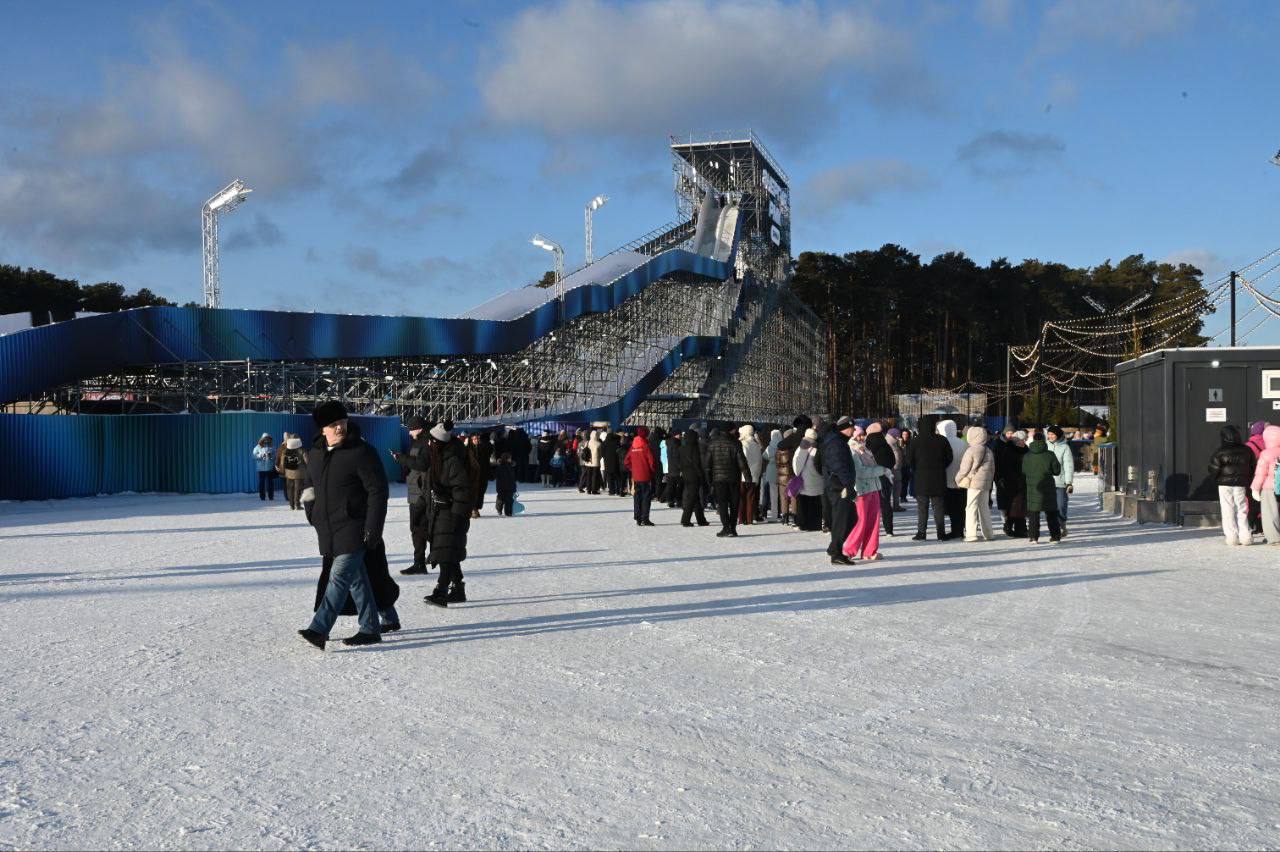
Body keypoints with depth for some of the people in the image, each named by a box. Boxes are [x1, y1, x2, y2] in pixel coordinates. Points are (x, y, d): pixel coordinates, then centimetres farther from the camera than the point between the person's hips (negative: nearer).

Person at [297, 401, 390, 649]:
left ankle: (320, 630, -17)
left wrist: (373, 528, -15)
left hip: (353, 528, -7)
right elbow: (309, 485, 27)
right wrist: (312, 513, 17)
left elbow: (378, 491, -12)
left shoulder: (361, 452, -12)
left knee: (340, 576, -14)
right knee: (356, 578, 12)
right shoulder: (315, 453, 10)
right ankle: (370, 629, 20)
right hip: (328, 530, 7)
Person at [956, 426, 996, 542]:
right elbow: (992, 469, 16)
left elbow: (964, 469, -9)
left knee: (971, 508, -4)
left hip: (973, 483, -7)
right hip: (986, 484, 7)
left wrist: (958, 479, 6)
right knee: (984, 508, 15)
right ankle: (988, 533, 21)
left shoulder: (971, 450, -12)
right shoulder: (989, 451, 10)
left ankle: (971, 534, -9)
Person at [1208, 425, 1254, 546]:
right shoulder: (1246, 451, 3)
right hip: (1241, 485, 3)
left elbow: (1214, 469, -8)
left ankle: (1232, 536, -4)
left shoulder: (1220, 452, -9)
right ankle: (1245, 536, 2)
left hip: (1225, 485, -3)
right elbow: (1252, 469, 9)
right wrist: (1248, 483, 17)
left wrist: (1217, 480, 11)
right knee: (1242, 511, 9)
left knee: (1228, 511, 1)